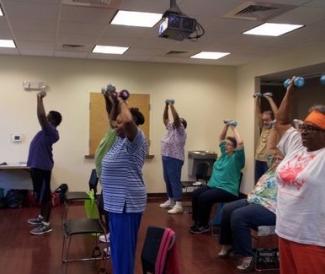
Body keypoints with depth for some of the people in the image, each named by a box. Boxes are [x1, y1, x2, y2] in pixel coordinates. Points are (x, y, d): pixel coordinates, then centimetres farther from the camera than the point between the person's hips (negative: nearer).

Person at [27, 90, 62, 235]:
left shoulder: (51, 131, -18)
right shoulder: (48, 131, 11)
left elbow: (41, 116, -31)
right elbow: (42, 117, 28)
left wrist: (40, 98, -23)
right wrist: (40, 98, 24)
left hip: (42, 167, -11)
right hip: (37, 166, 11)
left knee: (44, 195, -4)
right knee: (40, 195, 21)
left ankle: (46, 224, 3)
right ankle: (42, 217, 35)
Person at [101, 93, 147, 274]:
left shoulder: (136, 138, -14)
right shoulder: (122, 138, 12)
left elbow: (128, 120, -34)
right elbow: (116, 120, 28)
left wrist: (122, 103, -17)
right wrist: (114, 103, 15)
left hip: (127, 202, -10)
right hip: (117, 201, 10)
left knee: (124, 245, -2)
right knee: (118, 243, 19)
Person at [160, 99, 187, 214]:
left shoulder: (180, 131, -7)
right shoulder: (171, 128, 16)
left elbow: (176, 118, -20)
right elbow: (165, 118, 18)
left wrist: (172, 105, -15)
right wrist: (166, 105, 10)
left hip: (175, 159, -9)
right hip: (166, 157, 9)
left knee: (175, 181, -10)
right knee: (168, 181, 14)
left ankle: (178, 205, -9)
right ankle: (170, 201, 25)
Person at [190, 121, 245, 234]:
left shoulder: (236, 158, -3)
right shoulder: (224, 154, 17)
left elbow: (240, 143, -20)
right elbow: (221, 138, 25)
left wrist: (233, 128, -9)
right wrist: (226, 126, 11)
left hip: (227, 190, -8)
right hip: (213, 185, 8)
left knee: (204, 197, -28)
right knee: (195, 194, -15)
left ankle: (204, 225, -12)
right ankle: (197, 222, -4)